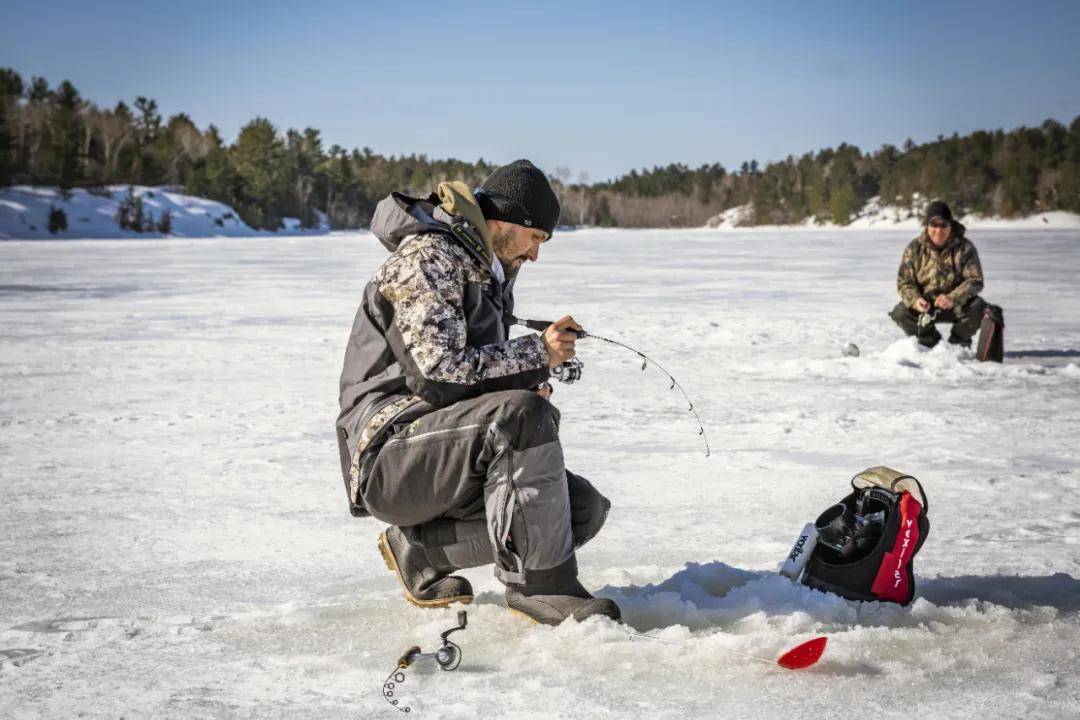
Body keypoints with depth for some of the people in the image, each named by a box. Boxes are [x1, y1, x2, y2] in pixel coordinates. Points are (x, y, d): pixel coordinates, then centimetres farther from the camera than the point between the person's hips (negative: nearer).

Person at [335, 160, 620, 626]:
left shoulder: (488, 276, 21)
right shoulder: (426, 259, -11)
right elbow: (439, 370, -23)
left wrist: (528, 384, 3)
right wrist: (536, 355, -15)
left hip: (441, 458, 10)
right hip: (390, 456, -10)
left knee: (584, 508, -5)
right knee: (521, 414, -33)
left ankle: (421, 550, 2)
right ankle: (542, 585, -25)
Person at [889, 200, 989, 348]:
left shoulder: (965, 247, -11)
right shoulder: (914, 248, -7)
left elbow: (975, 280, -16)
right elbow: (904, 282, -7)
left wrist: (953, 299, -35)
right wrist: (915, 300, -30)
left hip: (957, 304, -1)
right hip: (925, 305, 1)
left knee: (977, 307, -31)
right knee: (900, 313, -25)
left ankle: (958, 344, -2)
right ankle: (931, 342, 2)